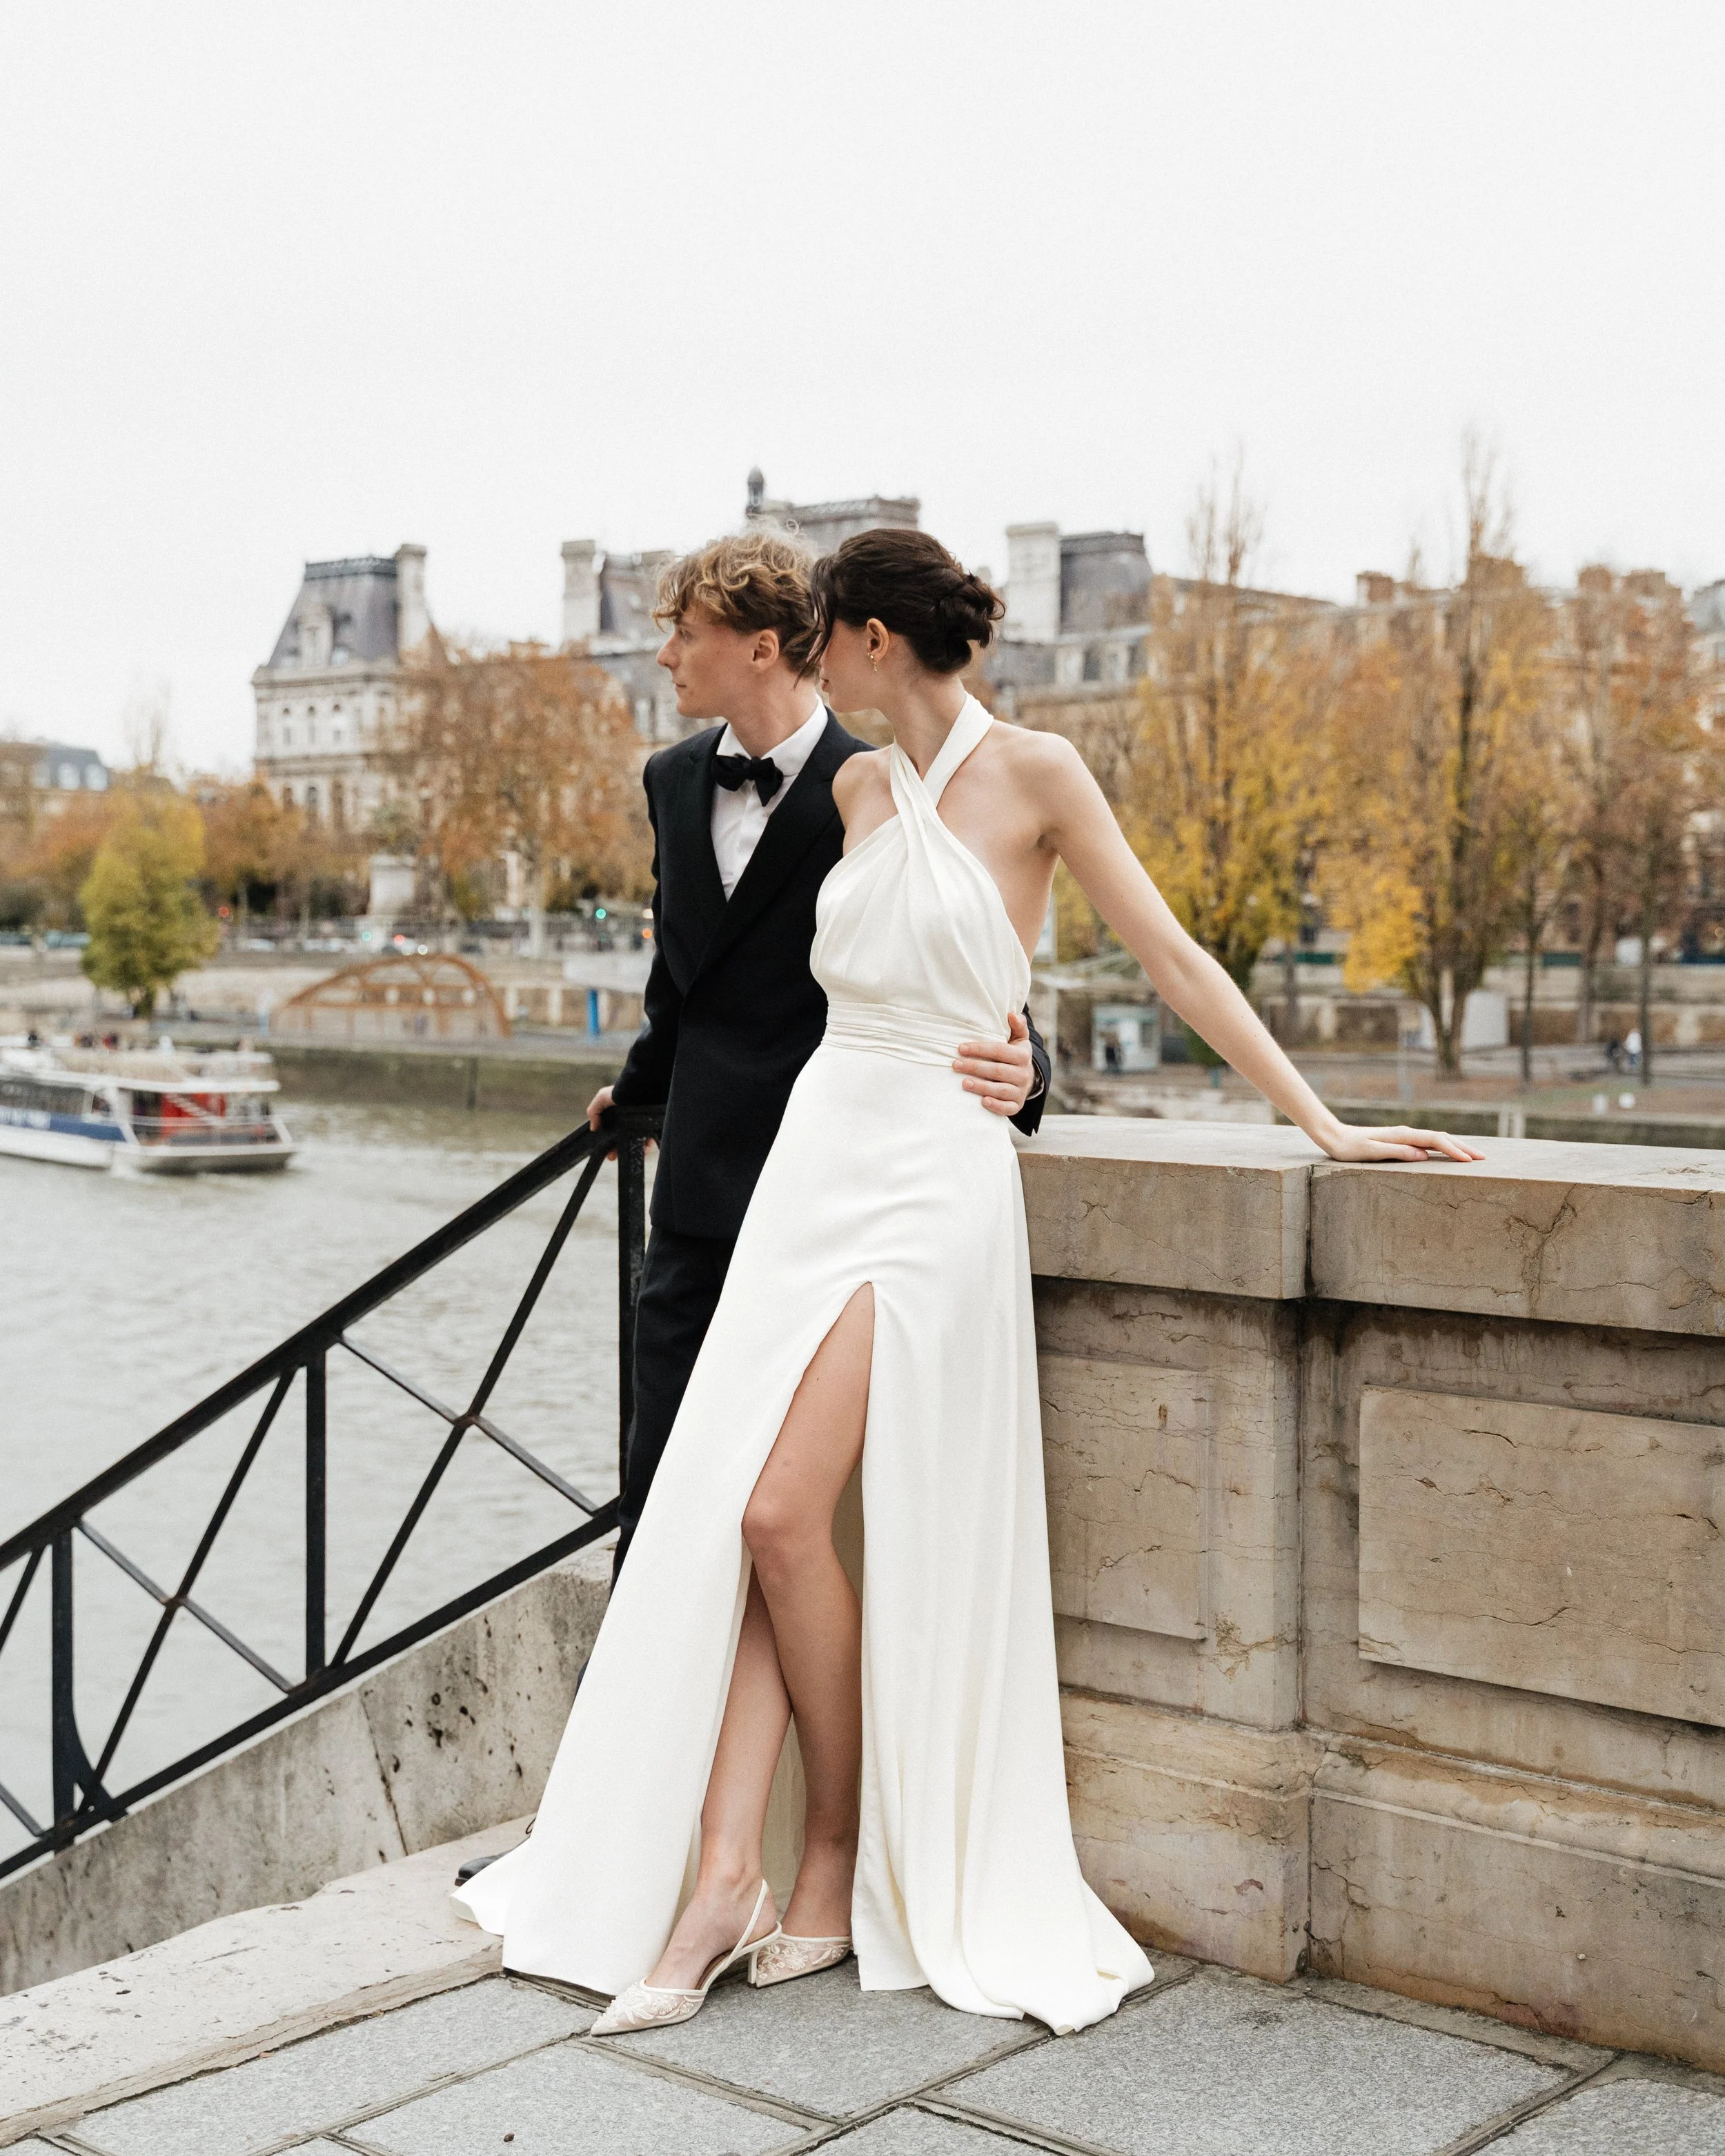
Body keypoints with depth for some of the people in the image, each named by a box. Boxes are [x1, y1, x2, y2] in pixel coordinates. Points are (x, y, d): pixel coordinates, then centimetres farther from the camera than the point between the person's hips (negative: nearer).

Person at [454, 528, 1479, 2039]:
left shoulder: (1035, 775, -5)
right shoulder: (860, 789, 15)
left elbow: (1173, 958, -5)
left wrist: (1322, 1123, -6)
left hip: (934, 1175, -6)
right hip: (816, 1154, 7)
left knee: (785, 1515, -14)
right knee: (736, 1515, -5)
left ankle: (839, 1867, 5)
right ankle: (722, 1875, -3)